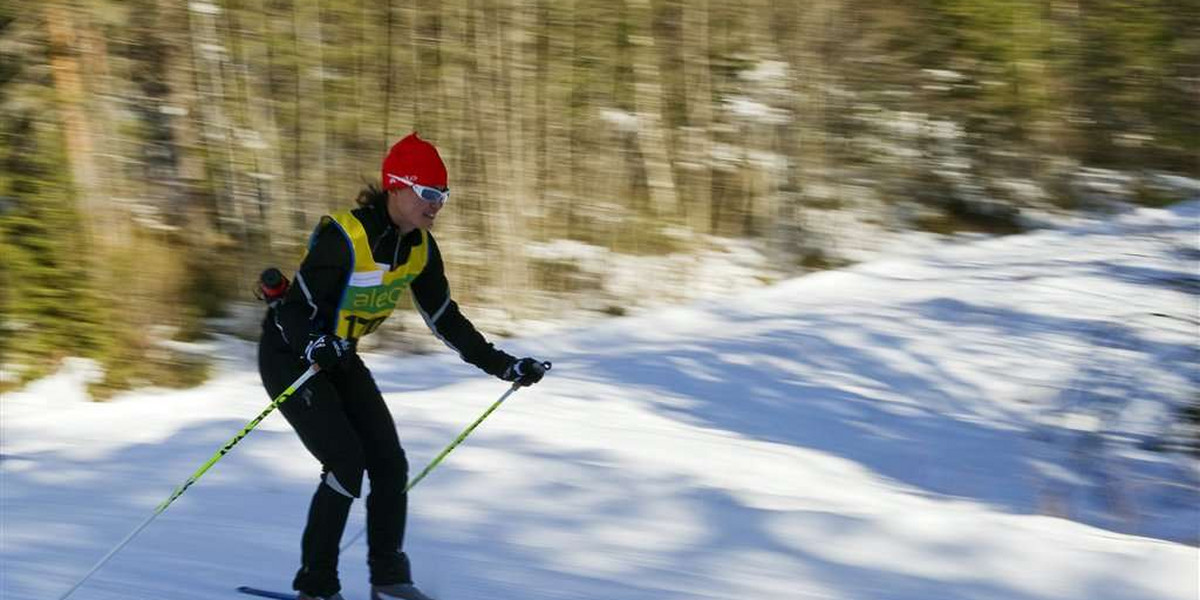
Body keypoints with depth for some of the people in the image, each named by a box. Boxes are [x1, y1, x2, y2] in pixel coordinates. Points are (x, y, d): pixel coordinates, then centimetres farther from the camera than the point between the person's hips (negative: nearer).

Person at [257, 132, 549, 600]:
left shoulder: (420, 248, -4)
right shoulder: (345, 238, -28)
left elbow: (446, 319, 6)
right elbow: (296, 308, -27)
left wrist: (502, 365, 2)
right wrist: (314, 345, -48)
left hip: (339, 357, 8)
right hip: (290, 356, -8)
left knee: (389, 463, -1)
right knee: (346, 463, -18)